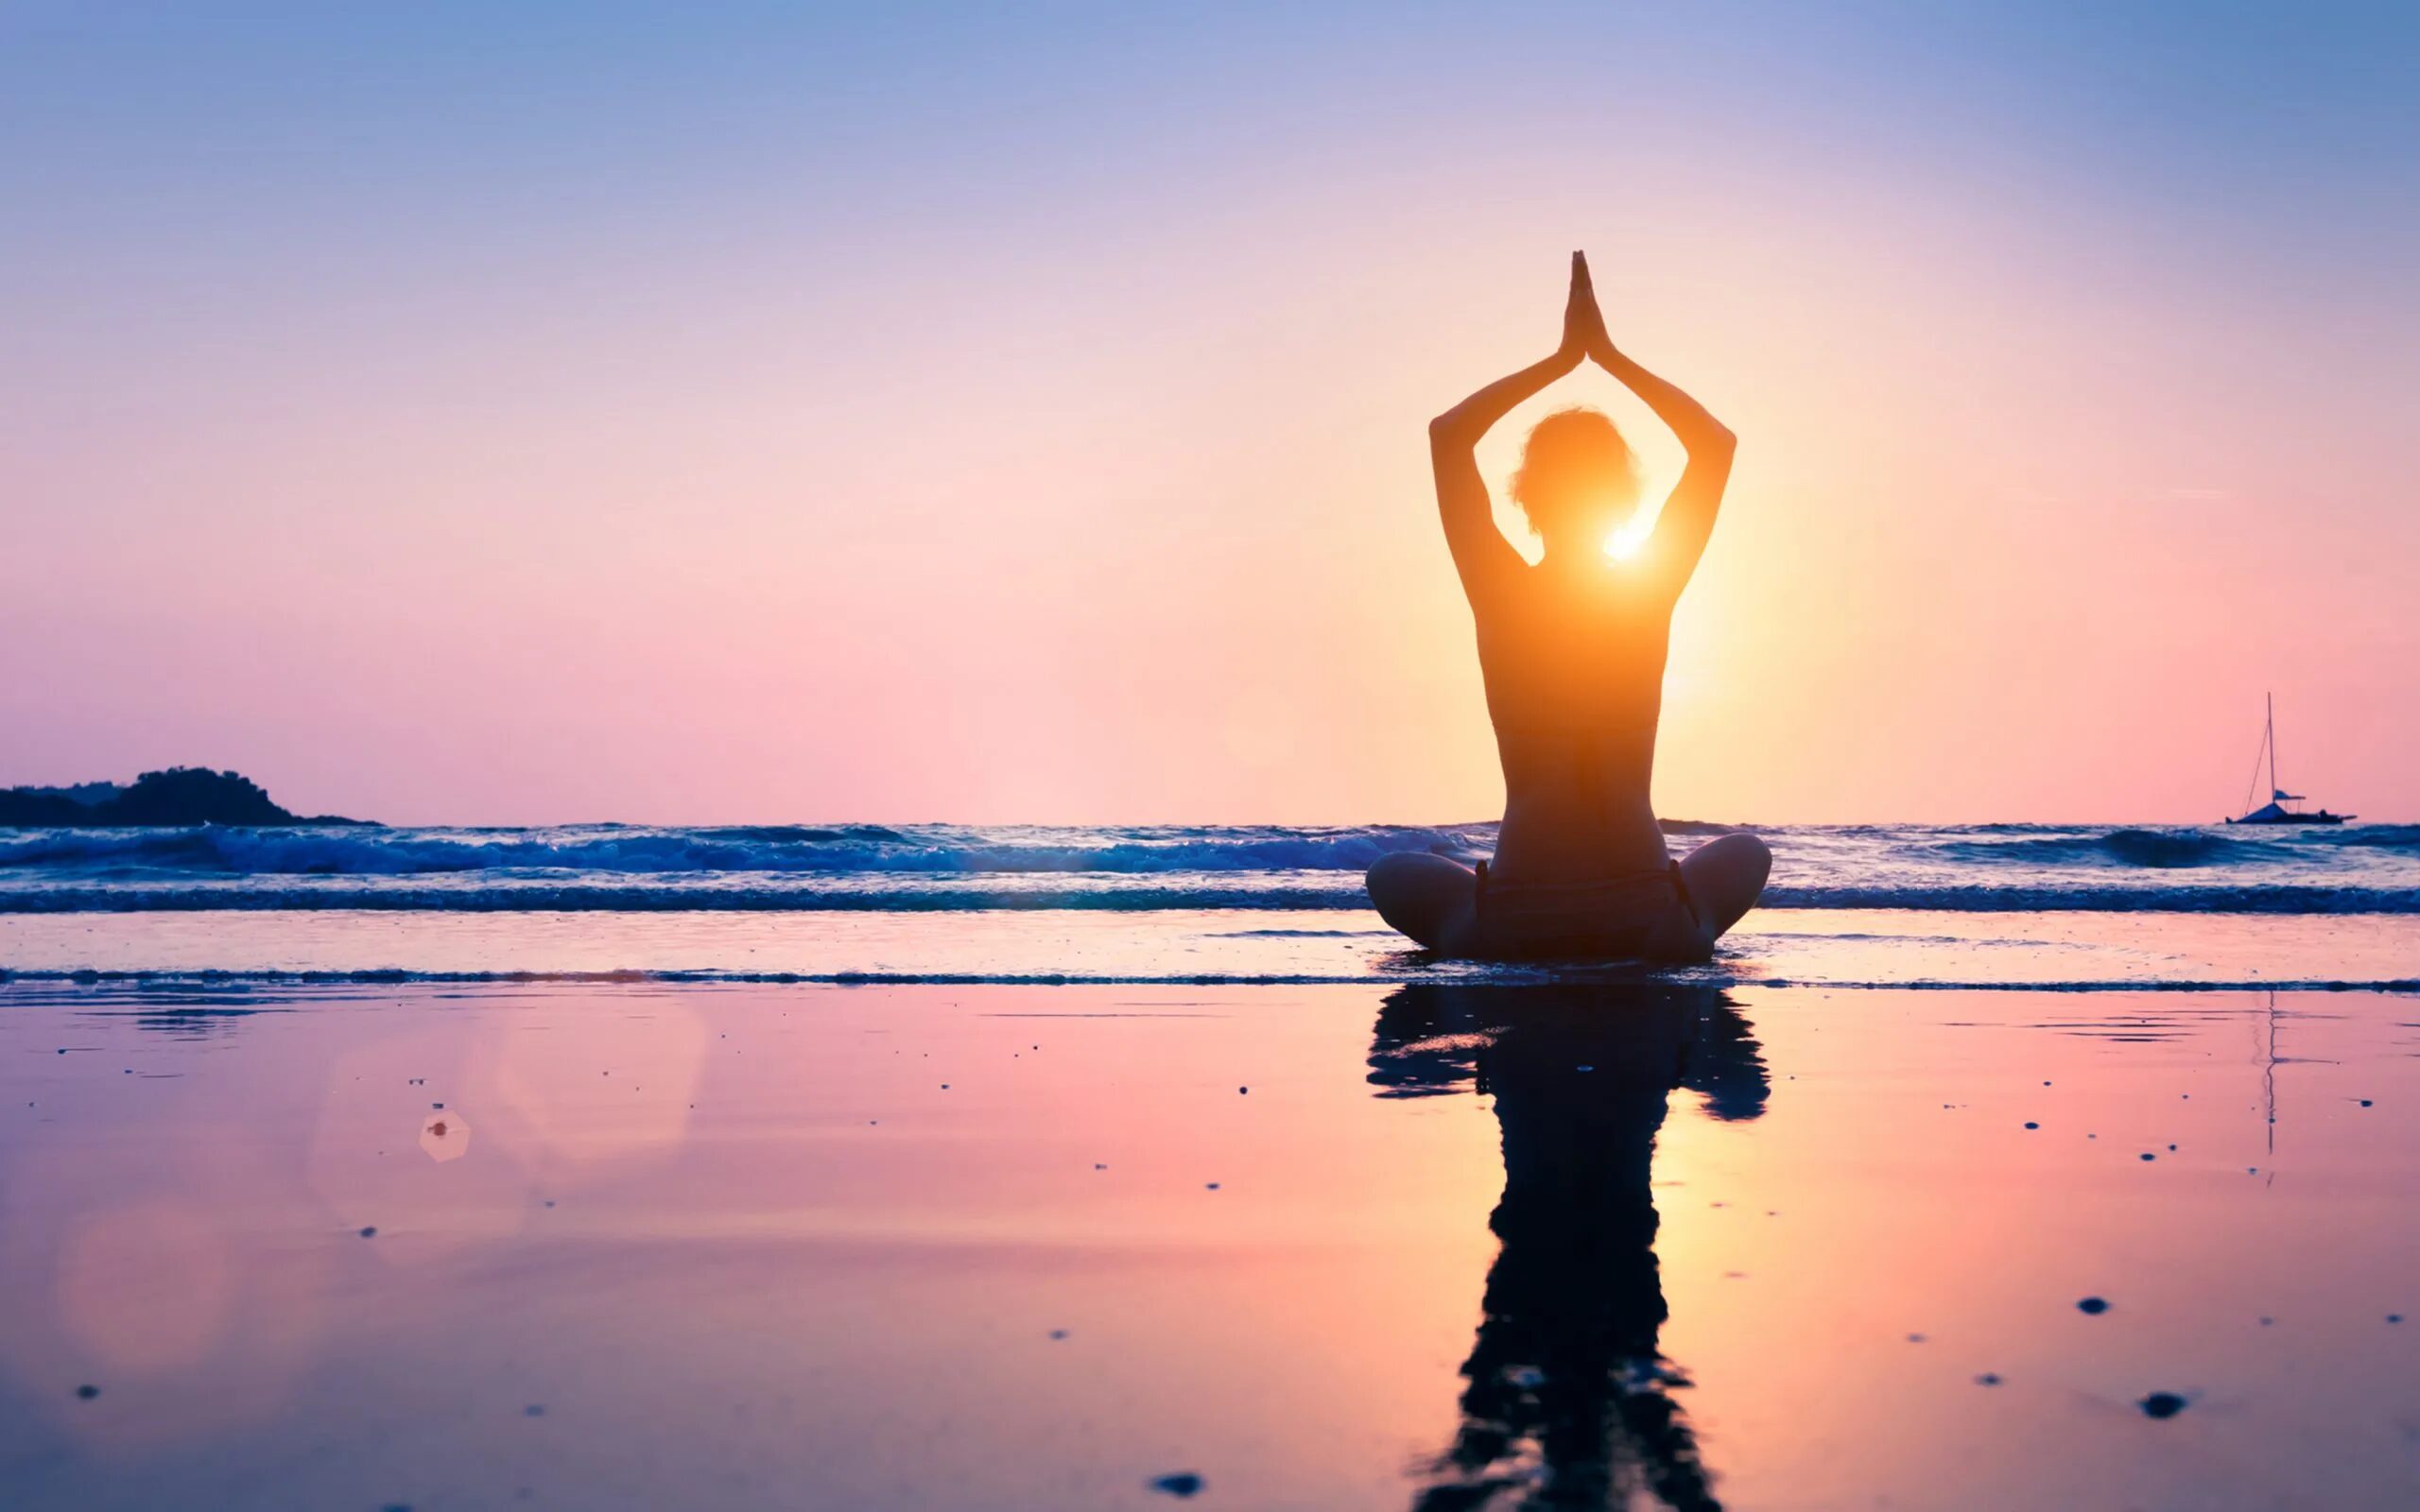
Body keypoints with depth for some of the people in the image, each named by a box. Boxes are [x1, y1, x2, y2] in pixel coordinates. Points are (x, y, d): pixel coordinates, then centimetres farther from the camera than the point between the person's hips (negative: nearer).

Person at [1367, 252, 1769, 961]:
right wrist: (1609, 355, 12)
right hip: (1651, 928, 1)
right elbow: (1716, 441, 12)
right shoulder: (1654, 594, -3)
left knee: (1395, 872, 29)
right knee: (1746, 851, 34)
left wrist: (1560, 359, 11)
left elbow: (1445, 432, 8)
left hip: (1512, 927, -1)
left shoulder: (1501, 596, -5)